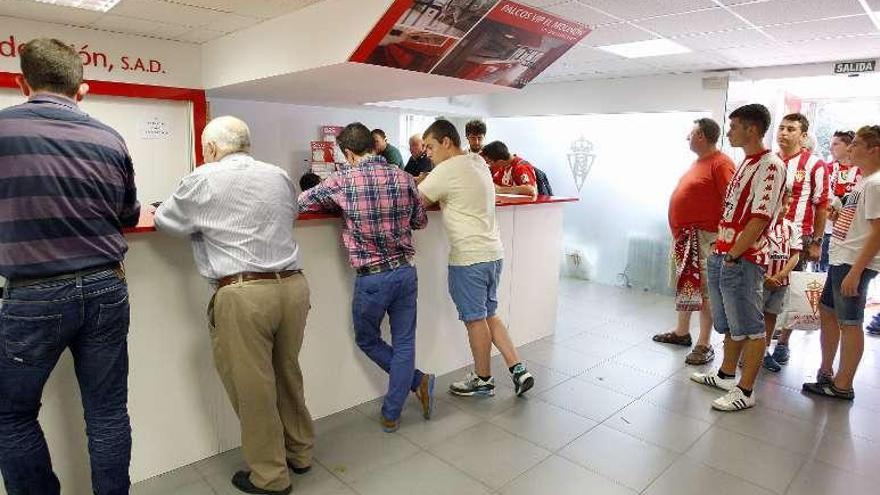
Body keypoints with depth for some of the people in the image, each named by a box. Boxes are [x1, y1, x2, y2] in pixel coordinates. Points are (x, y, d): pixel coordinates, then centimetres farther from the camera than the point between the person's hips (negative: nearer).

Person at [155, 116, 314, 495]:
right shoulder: (280, 176, 13)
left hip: (243, 294, -5)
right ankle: (300, 452, 37)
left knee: (252, 386, 8)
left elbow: (164, 222, 13)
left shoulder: (203, 181, 0)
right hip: (293, 284, 6)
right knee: (288, 374, 20)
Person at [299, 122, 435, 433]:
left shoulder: (342, 181, -9)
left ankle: (418, 380, 15)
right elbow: (420, 222, 11)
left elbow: (301, 202, 5)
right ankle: (391, 414, 15)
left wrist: (338, 206, 22)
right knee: (403, 344, 12)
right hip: (405, 271, 3)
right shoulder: (403, 178, 0)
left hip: (371, 278, -3)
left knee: (368, 340, 20)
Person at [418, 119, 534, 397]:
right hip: (493, 252, 9)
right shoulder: (478, 162, 12)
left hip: (469, 258, -8)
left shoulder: (448, 170, -15)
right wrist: (424, 183, 9)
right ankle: (519, 371, 19)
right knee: (489, 315, 19)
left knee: (475, 320, 7)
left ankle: (483, 380, 23)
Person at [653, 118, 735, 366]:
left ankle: (704, 345, 3)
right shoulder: (698, 161, 15)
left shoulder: (721, 163, -13)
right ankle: (681, 332, 31)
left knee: (704, 290, -4)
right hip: (683, 234, 10)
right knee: (683, 285, 17)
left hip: (703, 236, -10)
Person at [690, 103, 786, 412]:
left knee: (750, 329, 2)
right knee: (730, 324, 20)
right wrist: (720, 246, 14)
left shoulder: (770, 166, -14)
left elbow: (760, 218, -20)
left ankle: (745, 392, 12)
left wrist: (733, 254, -16)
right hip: (722, 256, 9)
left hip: (743, 260, -9)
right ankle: (726, 375, 34)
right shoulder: (746, 163, 15)